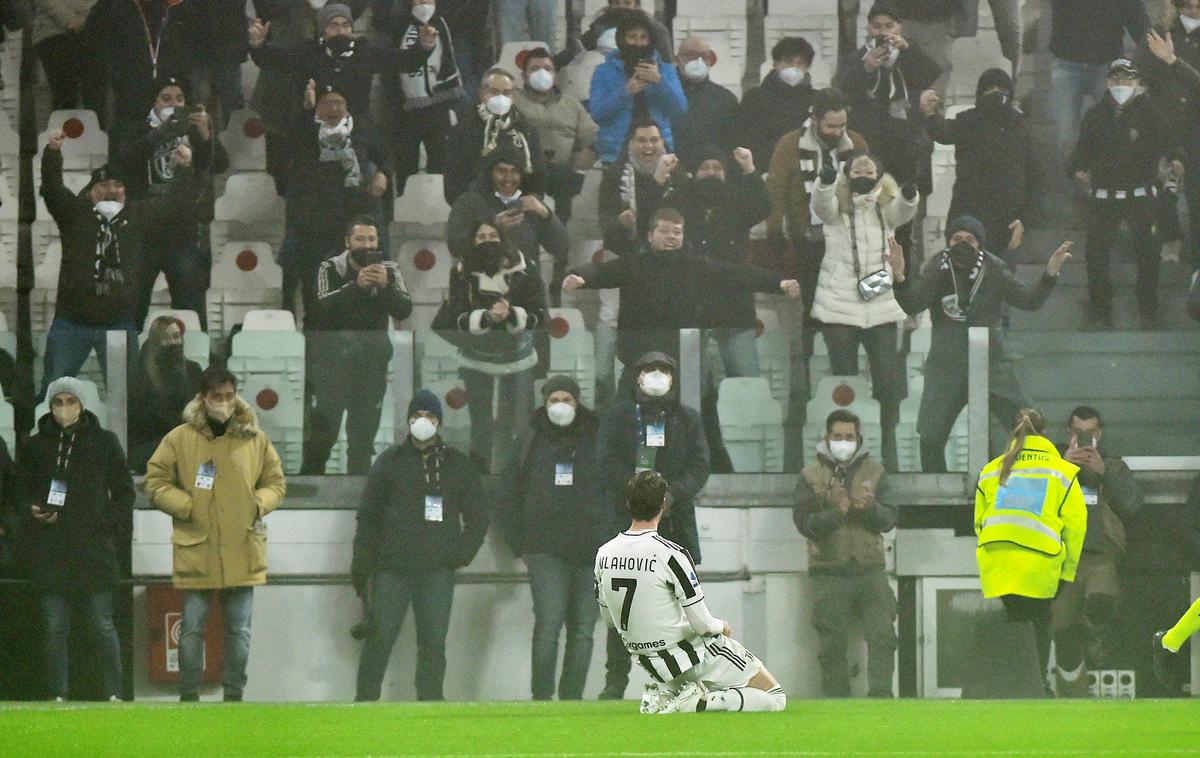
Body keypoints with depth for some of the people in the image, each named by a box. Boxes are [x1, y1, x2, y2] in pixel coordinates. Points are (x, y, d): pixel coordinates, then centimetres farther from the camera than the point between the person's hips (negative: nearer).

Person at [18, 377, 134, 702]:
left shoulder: (104, 442, 6)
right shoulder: (35, 446, 10)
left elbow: (124, 491, 8)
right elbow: (21, 492, 16)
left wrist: (116, 532, -2)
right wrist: (33, 510, -5)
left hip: (95, 550, -2)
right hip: (51, 553, 2)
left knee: (102, 625, -2)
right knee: (55, 627, 1)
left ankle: (113, 692, 1)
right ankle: (58, 695, 4)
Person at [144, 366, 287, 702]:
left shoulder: (255, 439, 6)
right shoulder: (180, 438, 0)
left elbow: (276, 482, 15)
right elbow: (155, 482, 3)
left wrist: (258, 504, -4)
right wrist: (186, 506, -9)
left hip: (242, 553, 2)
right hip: (195, 552, -2)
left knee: (239, 630, 7)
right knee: (192, 629, 1)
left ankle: (234, 694, 16)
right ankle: (189, 696, 10)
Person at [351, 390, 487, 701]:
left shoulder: (457, 465, 11)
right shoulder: (391, 461, 7)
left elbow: (477, 517, 16)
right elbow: (368, 517, 7)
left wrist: (463, 554, 1)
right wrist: (362, 568, 0)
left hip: (438, 570, 1)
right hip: (392, 569, -1)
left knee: (433, 641, 0)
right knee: (380, 637, -3)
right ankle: (365, 700, 3)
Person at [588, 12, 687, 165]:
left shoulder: (665, 71, 13)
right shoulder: (604, 72, 9)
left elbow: (679, 111, 0)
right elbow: (598, 115, -3)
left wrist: (660, 82, -15)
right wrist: (625, 92, -16)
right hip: (615, 154, -1)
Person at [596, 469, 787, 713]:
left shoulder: (603, 554, -4)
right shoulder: (671, 555, -24)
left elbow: (609, 620, 9)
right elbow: (703, 625, -21)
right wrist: (721, 627, 2)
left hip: (648, 662, 7)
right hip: (690, 656, -7)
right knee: (775, 699, 4)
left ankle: (662, 695, 15)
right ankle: (699, 702, -14)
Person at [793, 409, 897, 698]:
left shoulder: (874, 471, 10)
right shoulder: (811, 476, 4)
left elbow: (888, 520, 3)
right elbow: (804, 522, -6)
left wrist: (869, 508, -18)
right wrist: (835, 513, -23)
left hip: (870, 569, 1)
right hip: (829, 573, -1)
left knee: (882, 635, -11)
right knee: (832, 646, 1)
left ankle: (880, 695, -8)